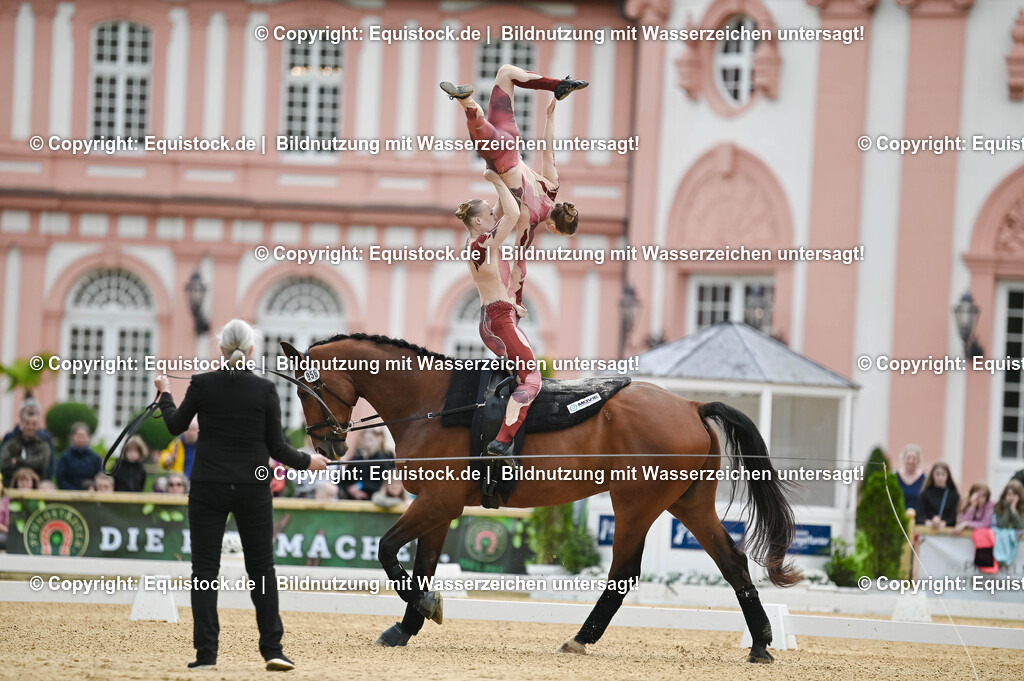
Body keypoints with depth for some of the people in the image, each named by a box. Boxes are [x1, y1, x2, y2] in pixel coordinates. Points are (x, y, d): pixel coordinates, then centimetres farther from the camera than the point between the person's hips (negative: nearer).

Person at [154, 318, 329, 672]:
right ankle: (272, 649, 6)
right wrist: (307, 461, 16)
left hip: (208, 487, 0)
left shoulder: (202, 384, -6)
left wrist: (165, 394, 27)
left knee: (205, 567, 4)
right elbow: (276, 447, -1)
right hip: (253, 488, 0)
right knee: (261, 568, 10)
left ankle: (206, 652, -1)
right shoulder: (265, 390, -6)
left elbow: (175, 426, 9)